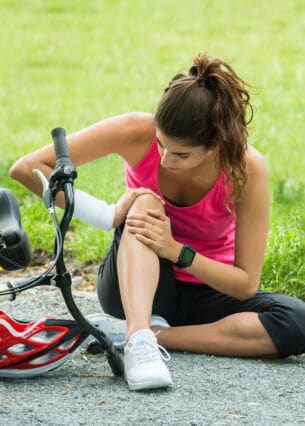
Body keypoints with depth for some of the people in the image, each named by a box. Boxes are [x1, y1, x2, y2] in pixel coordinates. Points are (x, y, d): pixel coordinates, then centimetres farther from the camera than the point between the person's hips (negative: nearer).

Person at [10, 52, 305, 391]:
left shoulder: (248, 169, -23)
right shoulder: (137, 132, -22)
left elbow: (246, 284, -20)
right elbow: (26, 168, -20)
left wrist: (176, 250, -34)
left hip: (209, 291, 0)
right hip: (139, 286, 0)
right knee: (146, 203, -33)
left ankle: (158, 336, -28)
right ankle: (138, 338, -49)